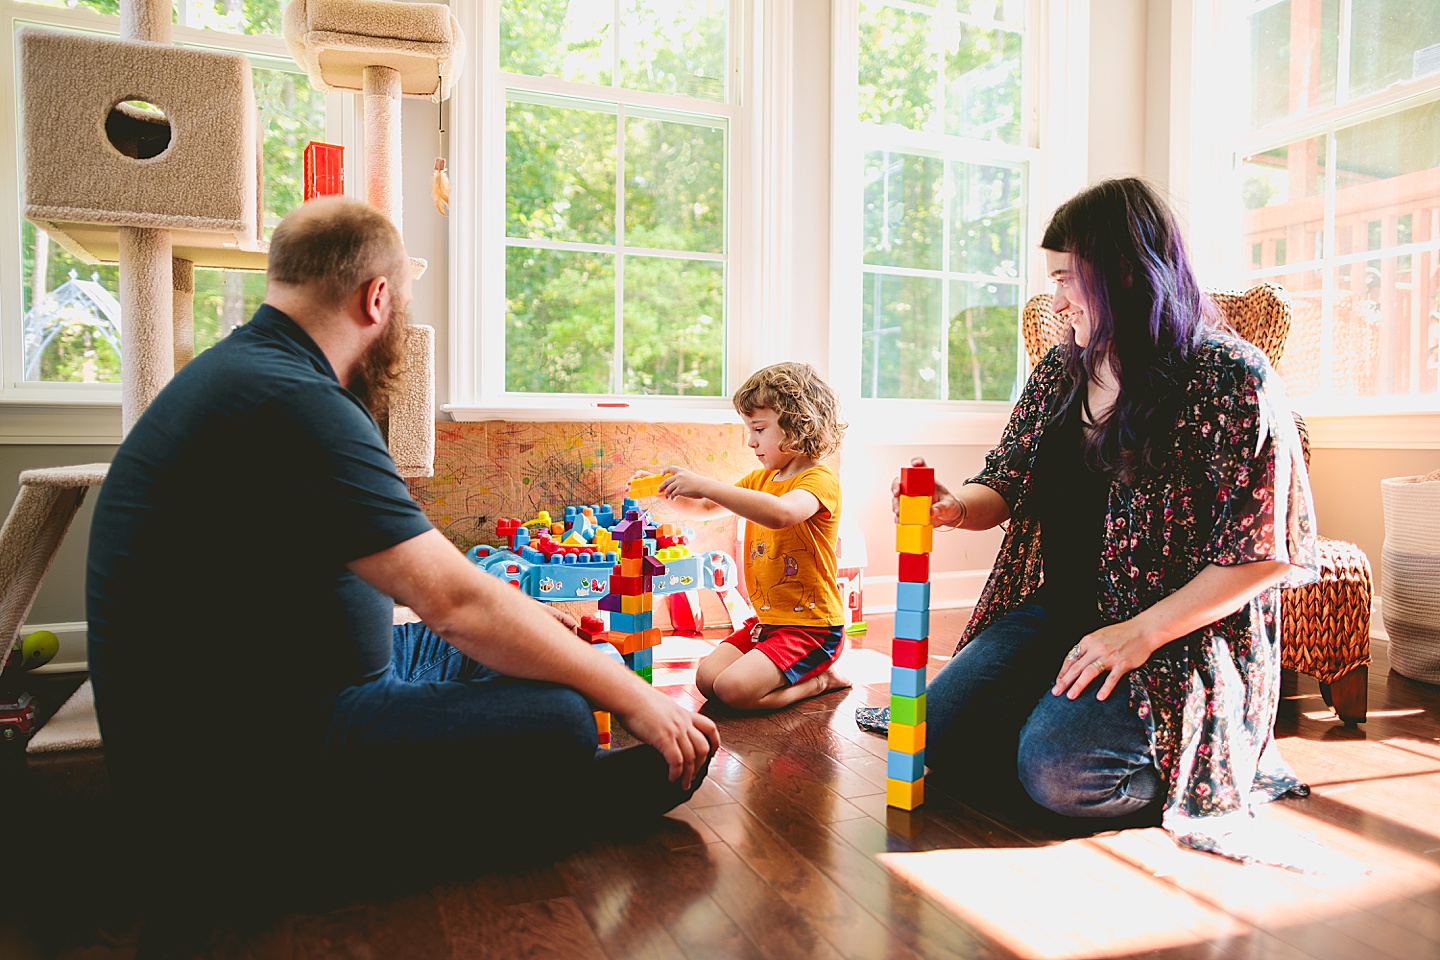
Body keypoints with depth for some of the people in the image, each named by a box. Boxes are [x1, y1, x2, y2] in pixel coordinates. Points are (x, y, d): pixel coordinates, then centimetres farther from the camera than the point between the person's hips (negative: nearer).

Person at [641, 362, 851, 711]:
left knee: (733, 688, -22)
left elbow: (782, 513, -38)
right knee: (706, 678, -6)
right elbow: (703, 508, 17)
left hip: (812, 627, -9)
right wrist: (666, 491, -4)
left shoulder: (820, 480, -15)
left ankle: (821, 680, 2)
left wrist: (705, 485, -36)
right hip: (766, 620, 9)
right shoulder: (759, 479, 15)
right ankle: (807, 674, 10)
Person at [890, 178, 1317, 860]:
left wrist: (1141, 633, -20)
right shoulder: (1061, 370, 8)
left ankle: (1217, 767, 3)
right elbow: (1009, 487, 15)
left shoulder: (1230, 380, -11)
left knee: (1056, 766, -25)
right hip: (1057, 610, 6)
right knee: (942, 730, -10)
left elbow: (1267, 550, -14)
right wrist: (958, 508, -9)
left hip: (1182, 633, -6)